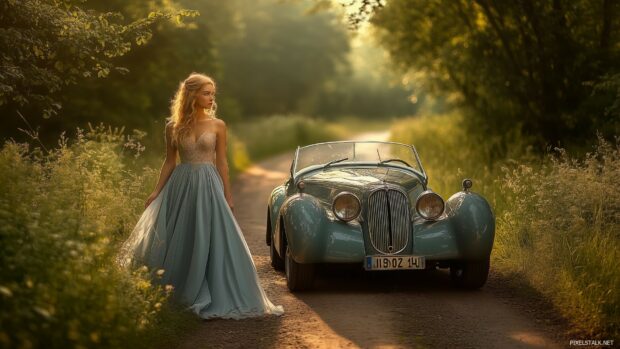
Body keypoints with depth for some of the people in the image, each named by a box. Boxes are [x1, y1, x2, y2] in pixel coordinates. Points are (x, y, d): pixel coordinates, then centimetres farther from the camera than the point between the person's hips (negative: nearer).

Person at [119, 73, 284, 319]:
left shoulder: (217, 126, 1)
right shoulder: (173, 127, 3)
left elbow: (221, 162, 5)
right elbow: (169, 162, 9)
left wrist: (227, 195, 4)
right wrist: (156, 192, 3)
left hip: (208, 186, -1)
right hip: (181, 186, 1)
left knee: (213, 241, -4)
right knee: (179, 242, 5)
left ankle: (221, 297, 5)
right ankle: (176, 296, 19)